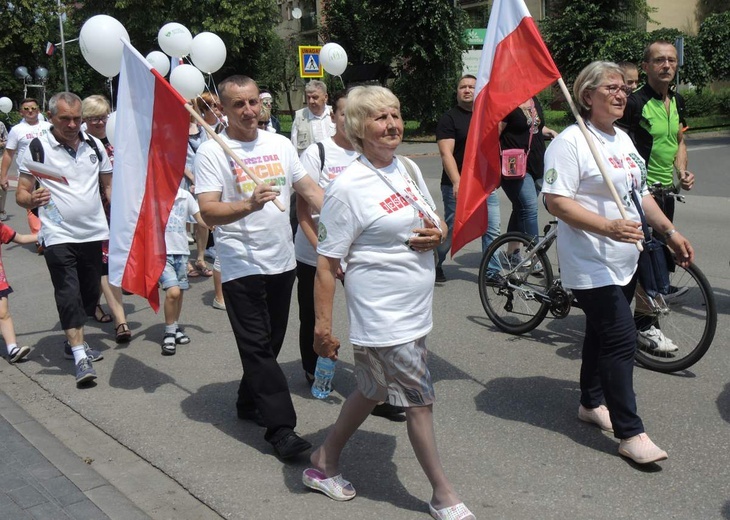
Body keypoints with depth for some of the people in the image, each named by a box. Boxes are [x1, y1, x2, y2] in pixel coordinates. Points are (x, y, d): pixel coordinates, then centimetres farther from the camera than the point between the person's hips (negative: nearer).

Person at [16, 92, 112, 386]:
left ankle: (73, 341, 30)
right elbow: (21, 194, -4)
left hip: (93, 233, 4)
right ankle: (80, 357, -4)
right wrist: (32, 199, -27)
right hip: (59, 236, -4)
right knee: (69, 294, -8)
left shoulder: (94, 145, 7)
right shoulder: (37, 148, -4)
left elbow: (108, 185, 16)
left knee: (90, 293, 11)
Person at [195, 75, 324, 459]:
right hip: (241, 265, -6)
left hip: (282, 261, 6)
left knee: (270, 343, 16)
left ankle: (250, 402, 35)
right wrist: (250, 204, -34)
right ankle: (281, 428, -3)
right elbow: (208, 213, -18)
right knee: (258, 347, -5)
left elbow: (309, 189, 13)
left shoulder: (280, 144, 8)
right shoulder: (211, 152, -9)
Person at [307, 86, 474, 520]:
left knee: (374, 392, 19)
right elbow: (327, 264, -15)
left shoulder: (409, 169, 7)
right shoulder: (347, 188, -15)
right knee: (420, 400, 2)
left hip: (416, 306, 8)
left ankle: (325, 462, 38)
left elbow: (438, 223, 19)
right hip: (383, 315, -8)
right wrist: (323, 326, -16)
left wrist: (438, 234, -5)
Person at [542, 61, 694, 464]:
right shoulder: (570, 143, -14)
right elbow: (556, 202, -22)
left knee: (602, 333, 19)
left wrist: (670, 232, 16)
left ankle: (591, 403, 35)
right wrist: (608, 227, -30)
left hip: (624, 261, 9)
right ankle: (630, 434, -2)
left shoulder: (623, 139, 15)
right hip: (591, 265, -9)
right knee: (621, 340, -10)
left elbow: (640, 193, 22)